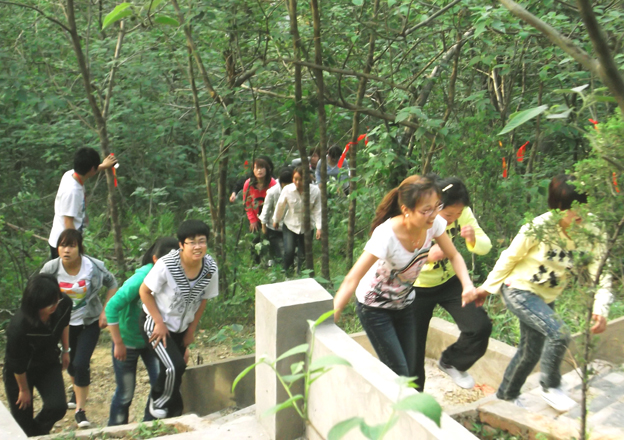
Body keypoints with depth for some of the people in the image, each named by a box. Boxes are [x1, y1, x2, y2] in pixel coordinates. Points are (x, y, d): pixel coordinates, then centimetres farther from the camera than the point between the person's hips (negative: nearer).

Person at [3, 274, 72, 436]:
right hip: (20, 374, -4)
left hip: (49, 365, 4)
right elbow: (18, 364, -20)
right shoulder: (19, 327, -38)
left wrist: (65, 351, 10)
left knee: (57, 407, -11)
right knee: (23, 420, 5)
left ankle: (39, 433, 20)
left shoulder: (64, 304, -25)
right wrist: (24, 389, -6)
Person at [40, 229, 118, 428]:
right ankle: (78, 390, 52)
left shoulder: (94, 266, -21)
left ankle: (80, 410, 5)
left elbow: (112, 284, -3)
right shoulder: (50, 268, -18)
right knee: (71, 363, 19)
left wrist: (106, 311, -8)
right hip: (63, 322, 3)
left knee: (81, 364, -12)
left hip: (89, 322, -2)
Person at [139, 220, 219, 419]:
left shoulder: (210, 268, -16)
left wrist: (192, 329, 5)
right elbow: (144, 291, -17)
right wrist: (159, 323, -16)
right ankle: (158, 401, 11)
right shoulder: (167, 265, -30)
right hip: (157, 322, -5)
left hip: (182, 326, 5)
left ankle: (173, 414, 37)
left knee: (175, 371, 15)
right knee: (174, 366, -19)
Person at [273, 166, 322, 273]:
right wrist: (276, 221, 13)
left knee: (303, 254, 6)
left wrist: (319, 228, -19)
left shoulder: (315, 191, -20)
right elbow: (280, 206, -1)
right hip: (290, 225, 0)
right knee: (289, 252, -12)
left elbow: (317, 210, -12)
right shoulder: (287, 189, -18)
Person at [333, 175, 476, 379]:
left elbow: (454, 256, -4)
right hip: (375, 307, -5)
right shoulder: (386, 235, -36)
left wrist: (467, 285, -23)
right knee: (398, 374, -7)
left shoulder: (434, 223, -20)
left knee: (409, 371, 9)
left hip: (404, 304, 6)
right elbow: (352, 280, -37)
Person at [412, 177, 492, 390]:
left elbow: (485, 246, -8)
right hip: (419, 288, -3)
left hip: (450, 282, 4)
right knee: (414, 351, 3)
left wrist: (473, 239, -31)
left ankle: (451, 362, 16)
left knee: (481, 326, -14)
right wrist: (427, 257, -43)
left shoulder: (463, 213, -16)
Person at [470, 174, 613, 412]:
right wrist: (488, 287, -4)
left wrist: (600, 309, -31)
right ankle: (550, 386, -1)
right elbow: (509, 257, -12)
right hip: (518, 289, -6)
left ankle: (506, 394, 42)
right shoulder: (540, 227, -25)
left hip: (546, 298, 6)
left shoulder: (591, 235, -14)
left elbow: (601, 276, -15)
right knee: (559, 333, -25)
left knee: (531, 352, 18)